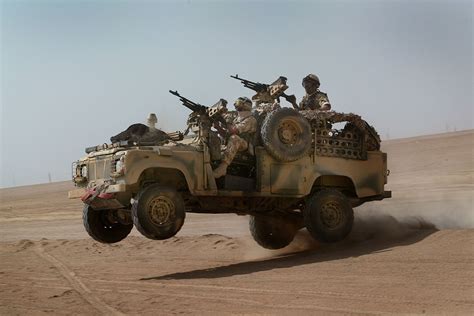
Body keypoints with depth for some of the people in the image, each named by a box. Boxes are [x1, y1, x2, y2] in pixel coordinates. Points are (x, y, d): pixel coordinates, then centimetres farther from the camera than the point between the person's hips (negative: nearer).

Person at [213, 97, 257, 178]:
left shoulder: (250, 120, -4)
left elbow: (234, 130, -17)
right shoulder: (237, 118, 24)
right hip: (235, 144, 9)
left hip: (244, 144, -9)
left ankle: (223, 167, -51)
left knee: (234, 138, -38)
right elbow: (227, 132, 17)